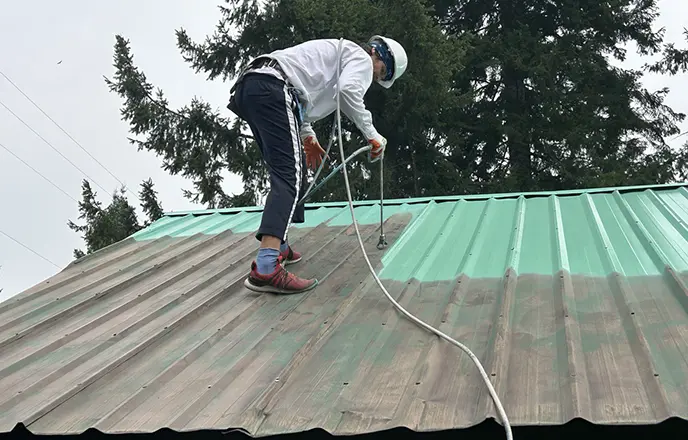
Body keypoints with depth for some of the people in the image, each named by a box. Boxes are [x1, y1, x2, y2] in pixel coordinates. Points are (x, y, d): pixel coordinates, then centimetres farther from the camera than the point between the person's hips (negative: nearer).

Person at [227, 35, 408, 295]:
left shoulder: (336, 55, 37)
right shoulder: (361, 57, 9)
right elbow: (349, 91, -12)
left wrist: (307, 136, 30)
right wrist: (372, 135, -4)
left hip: (249, 87, 10)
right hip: (271, 88, -10)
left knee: (285, 170, 20)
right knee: (289, 175, -17)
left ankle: (277, 247, 23)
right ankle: (265, 268, -30)